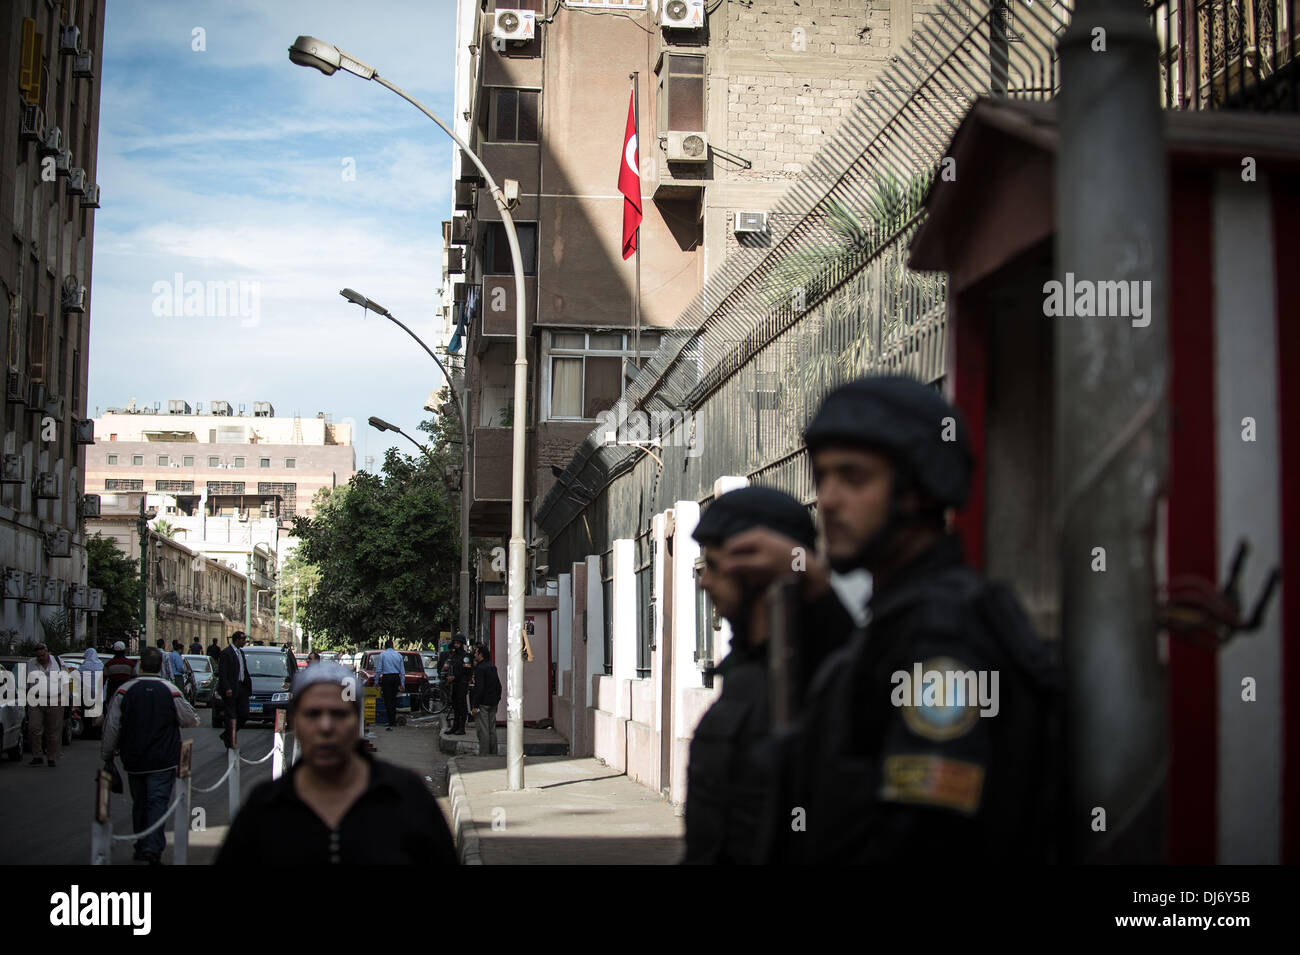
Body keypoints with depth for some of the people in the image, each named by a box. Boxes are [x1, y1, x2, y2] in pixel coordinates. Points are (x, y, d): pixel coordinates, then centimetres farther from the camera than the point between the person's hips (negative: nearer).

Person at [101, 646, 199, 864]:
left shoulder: (124, 691, -4)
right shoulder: (171, 691, -6)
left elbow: (111, 727, -2)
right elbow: (191, 720, 4)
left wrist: (107, 754, 10)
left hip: (133, 760, 2)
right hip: (163, 761, -2)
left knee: (139, 803, 15)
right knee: (158, 802, -2)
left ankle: (141, 848, 24)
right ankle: (153, 847, -17)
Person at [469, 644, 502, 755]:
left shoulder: (480, 669, -14)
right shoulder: (493, 667, 12)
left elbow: (479, 688, -20)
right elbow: (498, 685, 16)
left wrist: (475, 705, -18)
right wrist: (497, 700, 20)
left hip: (483, 704, -8)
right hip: (493, 703, 8)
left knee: (483, 731, -6)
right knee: (492, 729, 12)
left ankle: (484, 755, -5)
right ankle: (493, 753, 15)